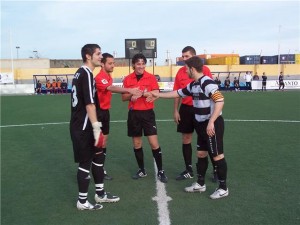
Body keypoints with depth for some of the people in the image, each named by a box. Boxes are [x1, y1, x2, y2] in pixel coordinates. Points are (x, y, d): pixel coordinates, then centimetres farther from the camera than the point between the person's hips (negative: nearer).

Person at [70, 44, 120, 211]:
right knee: (85, 162, 1)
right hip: (83, 127, -10)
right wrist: (96, 127, -25)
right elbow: (89, 104, -25)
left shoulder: (81, 73, 14)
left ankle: (100, 194, 29)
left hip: (81, 125, 10)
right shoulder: (86, 74, -16)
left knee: (98, 156, 17)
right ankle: (82, 202, 15)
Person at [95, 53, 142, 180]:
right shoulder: (100, 77, -20)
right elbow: (111, 88, -38)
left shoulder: (108, 76, 12)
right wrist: (129, 90, -51)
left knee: (104, 140, 12)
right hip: (98, 112, -9)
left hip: (105, 111, 9)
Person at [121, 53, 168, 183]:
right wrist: (131, 95, -18)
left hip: (148, 113, -2)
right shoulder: (127, 79, 2)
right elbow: (123, 97, 4)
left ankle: (160, 171, 10)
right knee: (137, 144, 10)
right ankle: (141, 170, 26)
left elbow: (156, 94, -10)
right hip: (134, 114, 2)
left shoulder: (151, 77, -3)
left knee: (154, 143, -4)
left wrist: (141, 93, -27)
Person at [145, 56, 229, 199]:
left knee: (217, 156, 0)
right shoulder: (193, 85, 10)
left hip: (213, 124, -10)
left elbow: (220, 101, -27)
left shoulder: (207, 83, -19)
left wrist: (211, 122, -30)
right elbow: (178, 93, 23)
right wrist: (158, 95, 26)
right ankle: (200, 184, 29)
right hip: (202, 124, 10)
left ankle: (223, 188, 13)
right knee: (201, 154, 16)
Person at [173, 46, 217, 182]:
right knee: (186, 140, 8)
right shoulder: (180, 72, 5)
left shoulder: (204, 69, -6)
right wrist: (176, 111, 5)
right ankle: (189, 170, 22)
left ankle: (215, 170, 19)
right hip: (186, 109, 4)